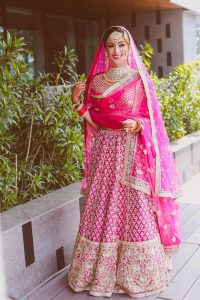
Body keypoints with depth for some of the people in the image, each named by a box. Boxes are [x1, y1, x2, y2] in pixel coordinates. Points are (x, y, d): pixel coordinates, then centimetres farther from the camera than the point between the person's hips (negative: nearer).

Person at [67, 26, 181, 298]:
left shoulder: (140, 80, 0)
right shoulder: (96, 81, 8)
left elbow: (151, 119, -2)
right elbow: (93, 122, 13)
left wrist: (137, 124, -19)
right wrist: (78, 102, -2)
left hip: (132, 153, -3)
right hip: (105, 152, 3)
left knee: (135, 211, 0)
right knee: (102, 211, 7)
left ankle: (136, 273, 16)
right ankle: (102, 270, 23)